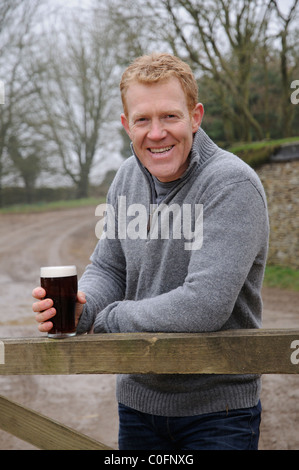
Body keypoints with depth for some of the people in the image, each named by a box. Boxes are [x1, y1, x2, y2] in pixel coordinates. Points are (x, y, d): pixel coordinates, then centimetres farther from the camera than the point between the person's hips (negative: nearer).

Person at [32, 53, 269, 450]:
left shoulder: (233, 185, -21)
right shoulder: (127, 179, 1)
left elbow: (205, 306, -29)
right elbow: (108, 268, 9)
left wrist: (107, 319, -17)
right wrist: (77, 308, -14)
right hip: (138, 399, 6)